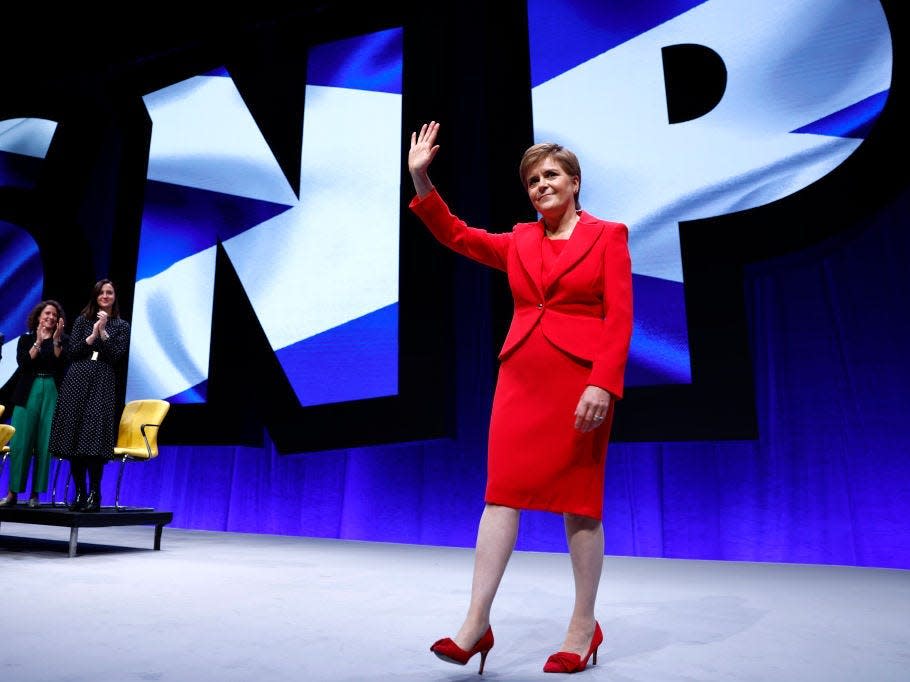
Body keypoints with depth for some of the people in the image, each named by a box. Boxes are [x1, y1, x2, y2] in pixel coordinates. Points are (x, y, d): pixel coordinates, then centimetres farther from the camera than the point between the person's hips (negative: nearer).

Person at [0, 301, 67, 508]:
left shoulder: (63, 340, 9)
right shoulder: (26, 339, 12)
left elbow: (62, 366, -5)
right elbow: (23, 363, -4)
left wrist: (56, 341, -11)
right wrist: (38, 341, -10)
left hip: (52, 394, -1)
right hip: (28, 393, 1)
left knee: (44, 444, -2)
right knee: (20, 442, -3)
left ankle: (35, 494, 4)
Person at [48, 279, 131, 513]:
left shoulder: (121, 326, 9)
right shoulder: (82, 320, 13)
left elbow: (117, 356, -2)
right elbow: (72, 353, 6)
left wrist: (103, 332, -9)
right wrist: (92, 336, -5)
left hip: (104, 383, -2)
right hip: (77, 380, 2)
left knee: (96, 438, -11)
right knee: (74, 436, -1)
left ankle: (94, 495, -5)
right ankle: (79, 493, 7)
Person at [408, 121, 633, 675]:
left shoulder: (608, 237, 3)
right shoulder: (520, 242, 16)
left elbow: (619, 318, -6)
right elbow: (456, 234, 15)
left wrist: (603, 384, -17)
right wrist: (421, 178, 5)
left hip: (581, 380, -4)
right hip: (521, 377, 4)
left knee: (579, 501, 3)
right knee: (502, 492, -1)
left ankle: (585, 626, 20)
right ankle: (477, 623, 4)